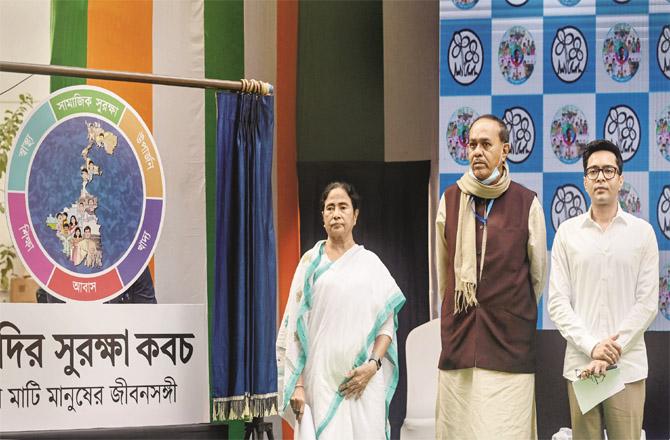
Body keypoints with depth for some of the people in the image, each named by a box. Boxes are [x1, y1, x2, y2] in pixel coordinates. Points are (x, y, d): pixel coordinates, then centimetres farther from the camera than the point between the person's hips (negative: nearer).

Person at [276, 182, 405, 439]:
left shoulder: (370, 263, 9)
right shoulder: (310, 263, 7)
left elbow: (388, 324, 7)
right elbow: (294, 326, 4)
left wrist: (373, 365, -9)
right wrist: (297, 384, -4)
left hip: (363, 379, 1)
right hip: (321, 377, -1)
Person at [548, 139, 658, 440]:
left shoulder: (642, 232, 4)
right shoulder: (567, 232, 5)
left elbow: (647, 303, -1)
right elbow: (557, 302, 1)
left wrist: (612, 352, -10)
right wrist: (592, 347, -11)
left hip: (627, 365, -1)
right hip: (580, 364, 1)